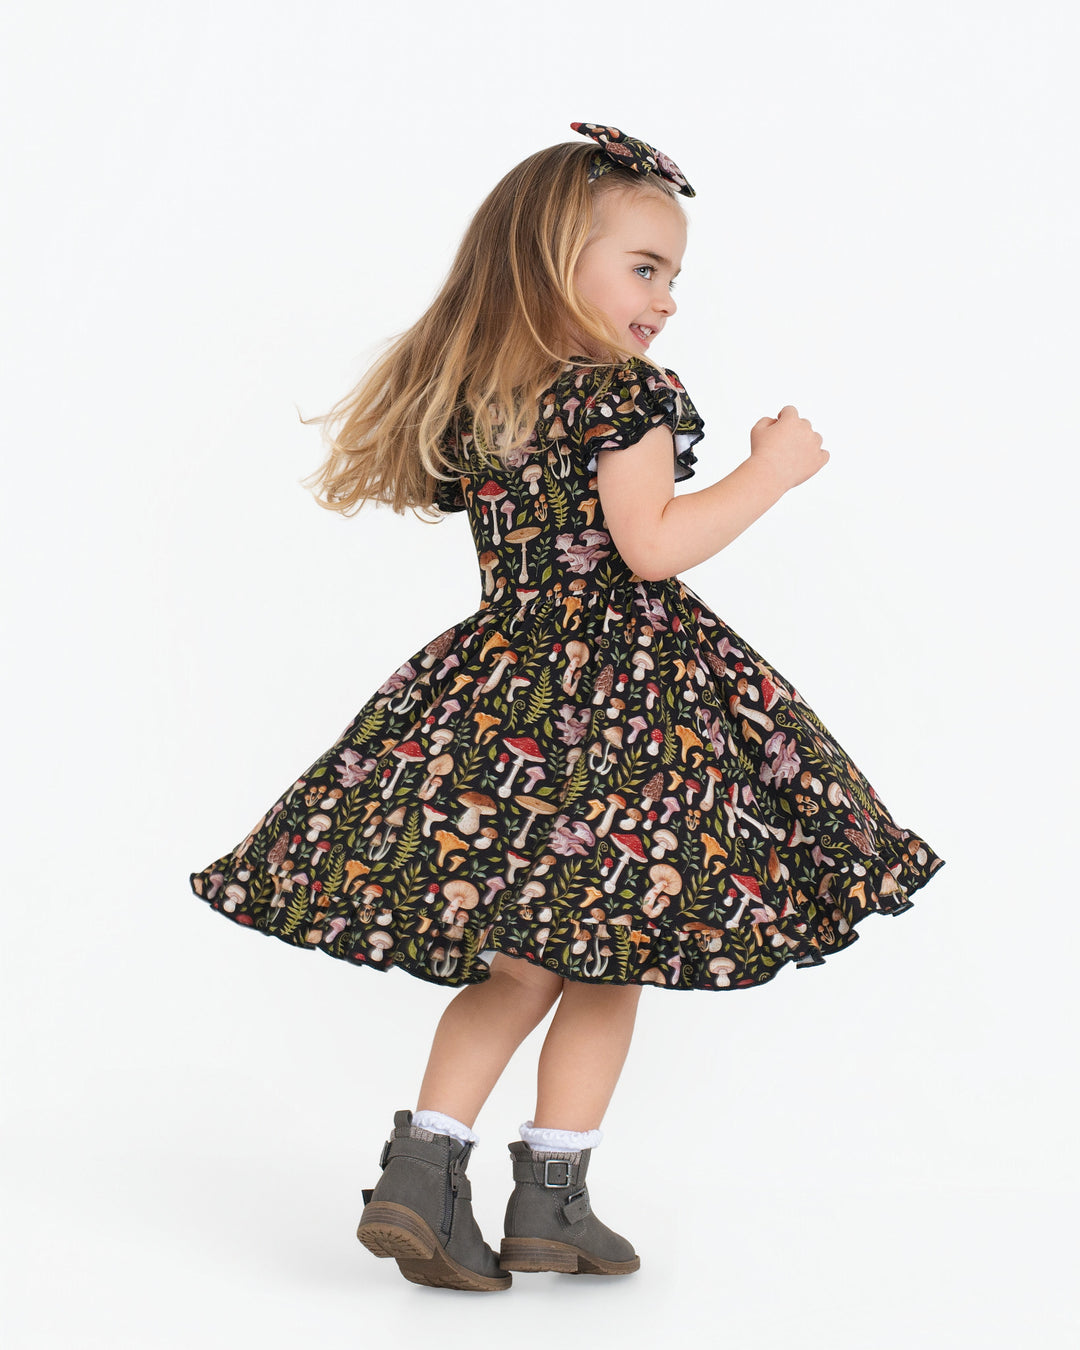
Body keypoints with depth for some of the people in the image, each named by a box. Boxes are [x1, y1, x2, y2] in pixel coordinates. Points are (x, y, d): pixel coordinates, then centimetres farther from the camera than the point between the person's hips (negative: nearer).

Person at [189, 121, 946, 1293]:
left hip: (501, 690, 7)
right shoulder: (624, 395, -13)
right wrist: (771, 470, -8)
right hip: (619, 698, -6)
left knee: (519, 961, 15)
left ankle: (421, 1169, 6)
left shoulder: (467, 402, 8)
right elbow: (653, 545, -18)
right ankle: (551, 1200, 13)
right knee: (610, 961, 8)